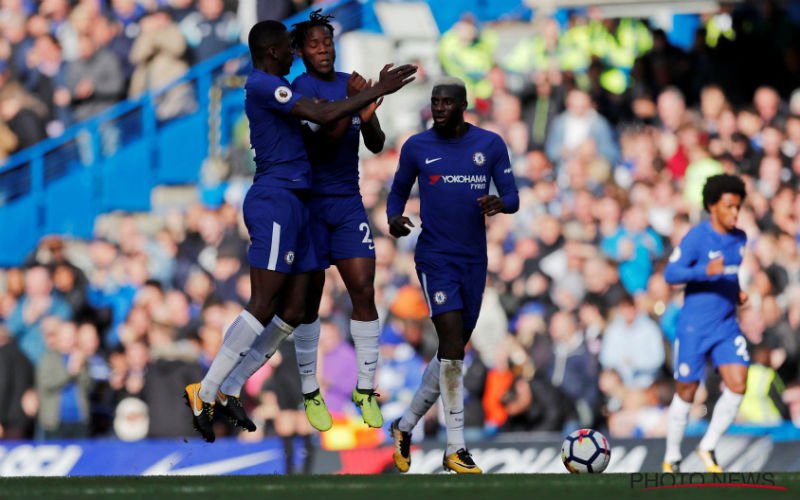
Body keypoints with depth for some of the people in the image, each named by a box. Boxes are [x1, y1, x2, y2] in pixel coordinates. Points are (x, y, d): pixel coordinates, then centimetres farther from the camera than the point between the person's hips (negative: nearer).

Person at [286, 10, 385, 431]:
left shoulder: (351, 84, 7)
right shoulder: (301, 89, -9)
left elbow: (376, 146, 6)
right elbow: (322, 144, -19)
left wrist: (368, 119, -15)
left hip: (348, 203, 4)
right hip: (309, 202, -4)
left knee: (364, 290, -5)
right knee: (309, 297, 1)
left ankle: (366, 389, 1)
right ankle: (310, 390, 12)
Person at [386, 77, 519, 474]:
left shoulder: (490, 144, 3)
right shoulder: (417, 147, 1)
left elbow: (512, 196, 5)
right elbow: (399, 191, 12)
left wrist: (499, 204, -19)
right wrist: (394, 218, -10)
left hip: (474, 259, 4)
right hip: (435, 258, -4)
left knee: (454, 351, 10)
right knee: (452, 343, -17)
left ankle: (406, 425, 30)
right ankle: (455, 449, -17)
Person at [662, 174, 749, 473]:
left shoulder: (740, 239, 7)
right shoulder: (696, 237, -13)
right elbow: (670, 274, -20)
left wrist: (737, 292, 7)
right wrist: (705, 271, -34)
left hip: (727, 325, 5)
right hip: (694, 327, -5)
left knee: (738, 386, -9)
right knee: (686, 392, 4)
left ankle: (707, 448, 7)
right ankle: (671, 459, 19)